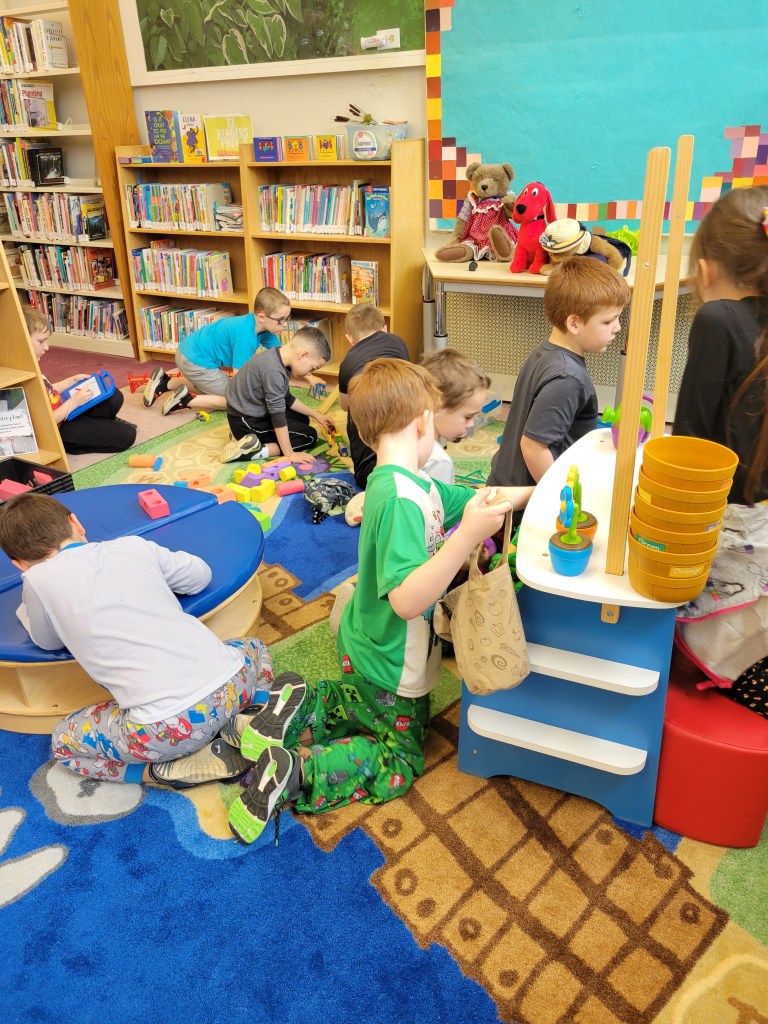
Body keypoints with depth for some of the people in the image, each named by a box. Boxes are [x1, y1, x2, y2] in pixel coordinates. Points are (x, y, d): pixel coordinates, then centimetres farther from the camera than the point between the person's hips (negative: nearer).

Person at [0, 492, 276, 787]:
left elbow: (48, 641, 23)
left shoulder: (38, 579, 5)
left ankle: (177, 768, 6)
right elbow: (201, 574, 24)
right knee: (254, 647, 39)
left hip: (170, 727, -4)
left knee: (63, 742, 24)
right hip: (231, 684, 4)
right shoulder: (134, 545, 13)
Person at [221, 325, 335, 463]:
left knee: (302, 420, 24)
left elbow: (286, 399, 14)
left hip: (257, 412, 10)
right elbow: (278, 416, -26)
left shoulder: (278, 357, -1)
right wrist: (289, 453, -20)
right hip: (246, 421, -10)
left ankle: (250, 439, 8)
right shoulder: (273, 371, -30)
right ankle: (252, 450, -13)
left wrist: (315, 415, 17)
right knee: (309, 436, -2)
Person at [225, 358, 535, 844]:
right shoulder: (401, 500, -34)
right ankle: (293, 773, -2)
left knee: (368, 708, 36)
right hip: (393, 666, -8)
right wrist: (467, 537, -48)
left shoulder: (410, 483, -5)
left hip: (366, 645, 8)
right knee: (400, 766, 13)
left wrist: (533, 491, 14)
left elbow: (472, 500, 9)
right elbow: (408, 599, -42)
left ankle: (301, 708, 13)